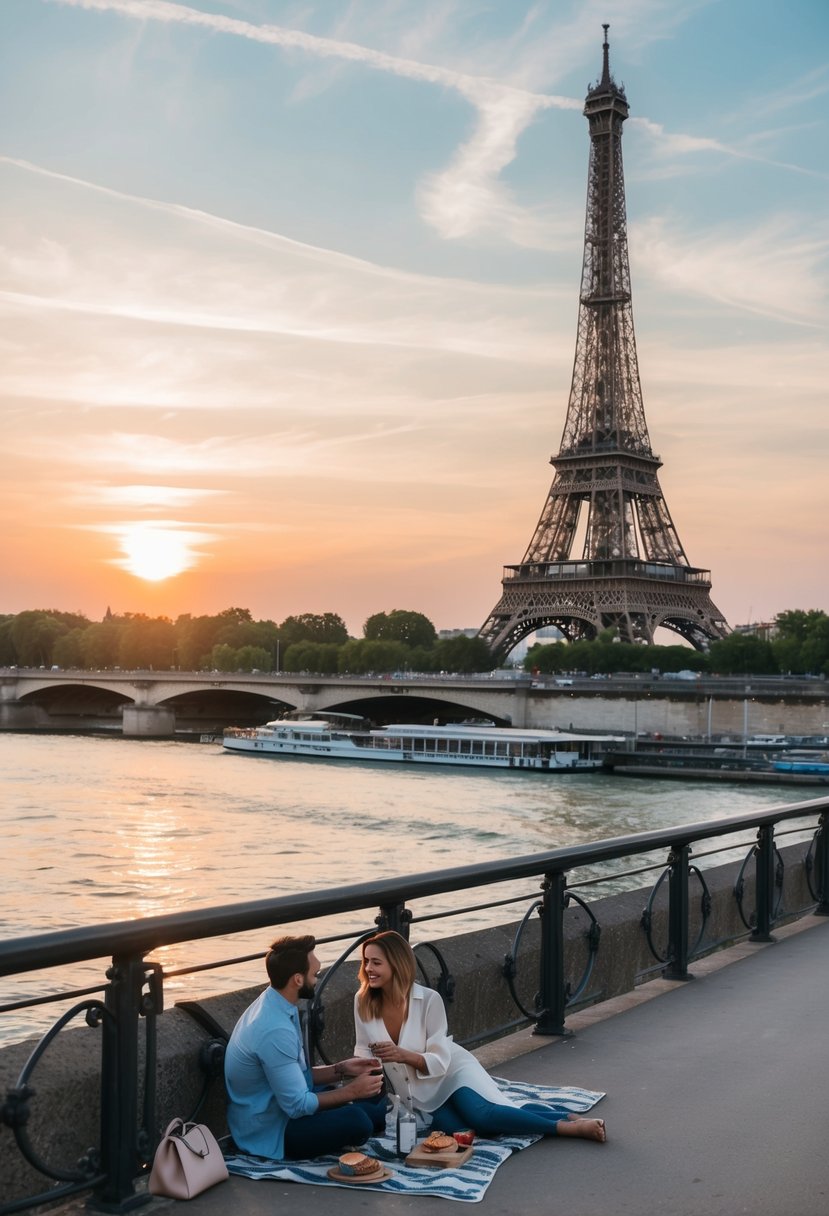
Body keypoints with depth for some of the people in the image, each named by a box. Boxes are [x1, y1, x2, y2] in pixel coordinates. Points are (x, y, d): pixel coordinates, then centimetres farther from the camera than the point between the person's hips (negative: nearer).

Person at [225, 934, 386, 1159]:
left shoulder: (272, 1005, 3)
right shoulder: (275, 1030, -29)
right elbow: (297, 1106, -25)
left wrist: (341, 1070, 0)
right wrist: (352, 1090, -15)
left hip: (281, 1107, 10)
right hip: (267, 1133, -10)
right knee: (355, 1120, -30)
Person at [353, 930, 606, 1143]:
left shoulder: (428, 999, -19)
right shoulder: (363, 1002, -10)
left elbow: (438, 1062, -14)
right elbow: (364, 1051, 4)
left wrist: (404, 1055, -31)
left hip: (451, 1073, -3)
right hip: (419, 1094, 3)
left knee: (481, 1115, -35)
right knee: (458, 1127, -28)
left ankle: (569, 1122, -17)